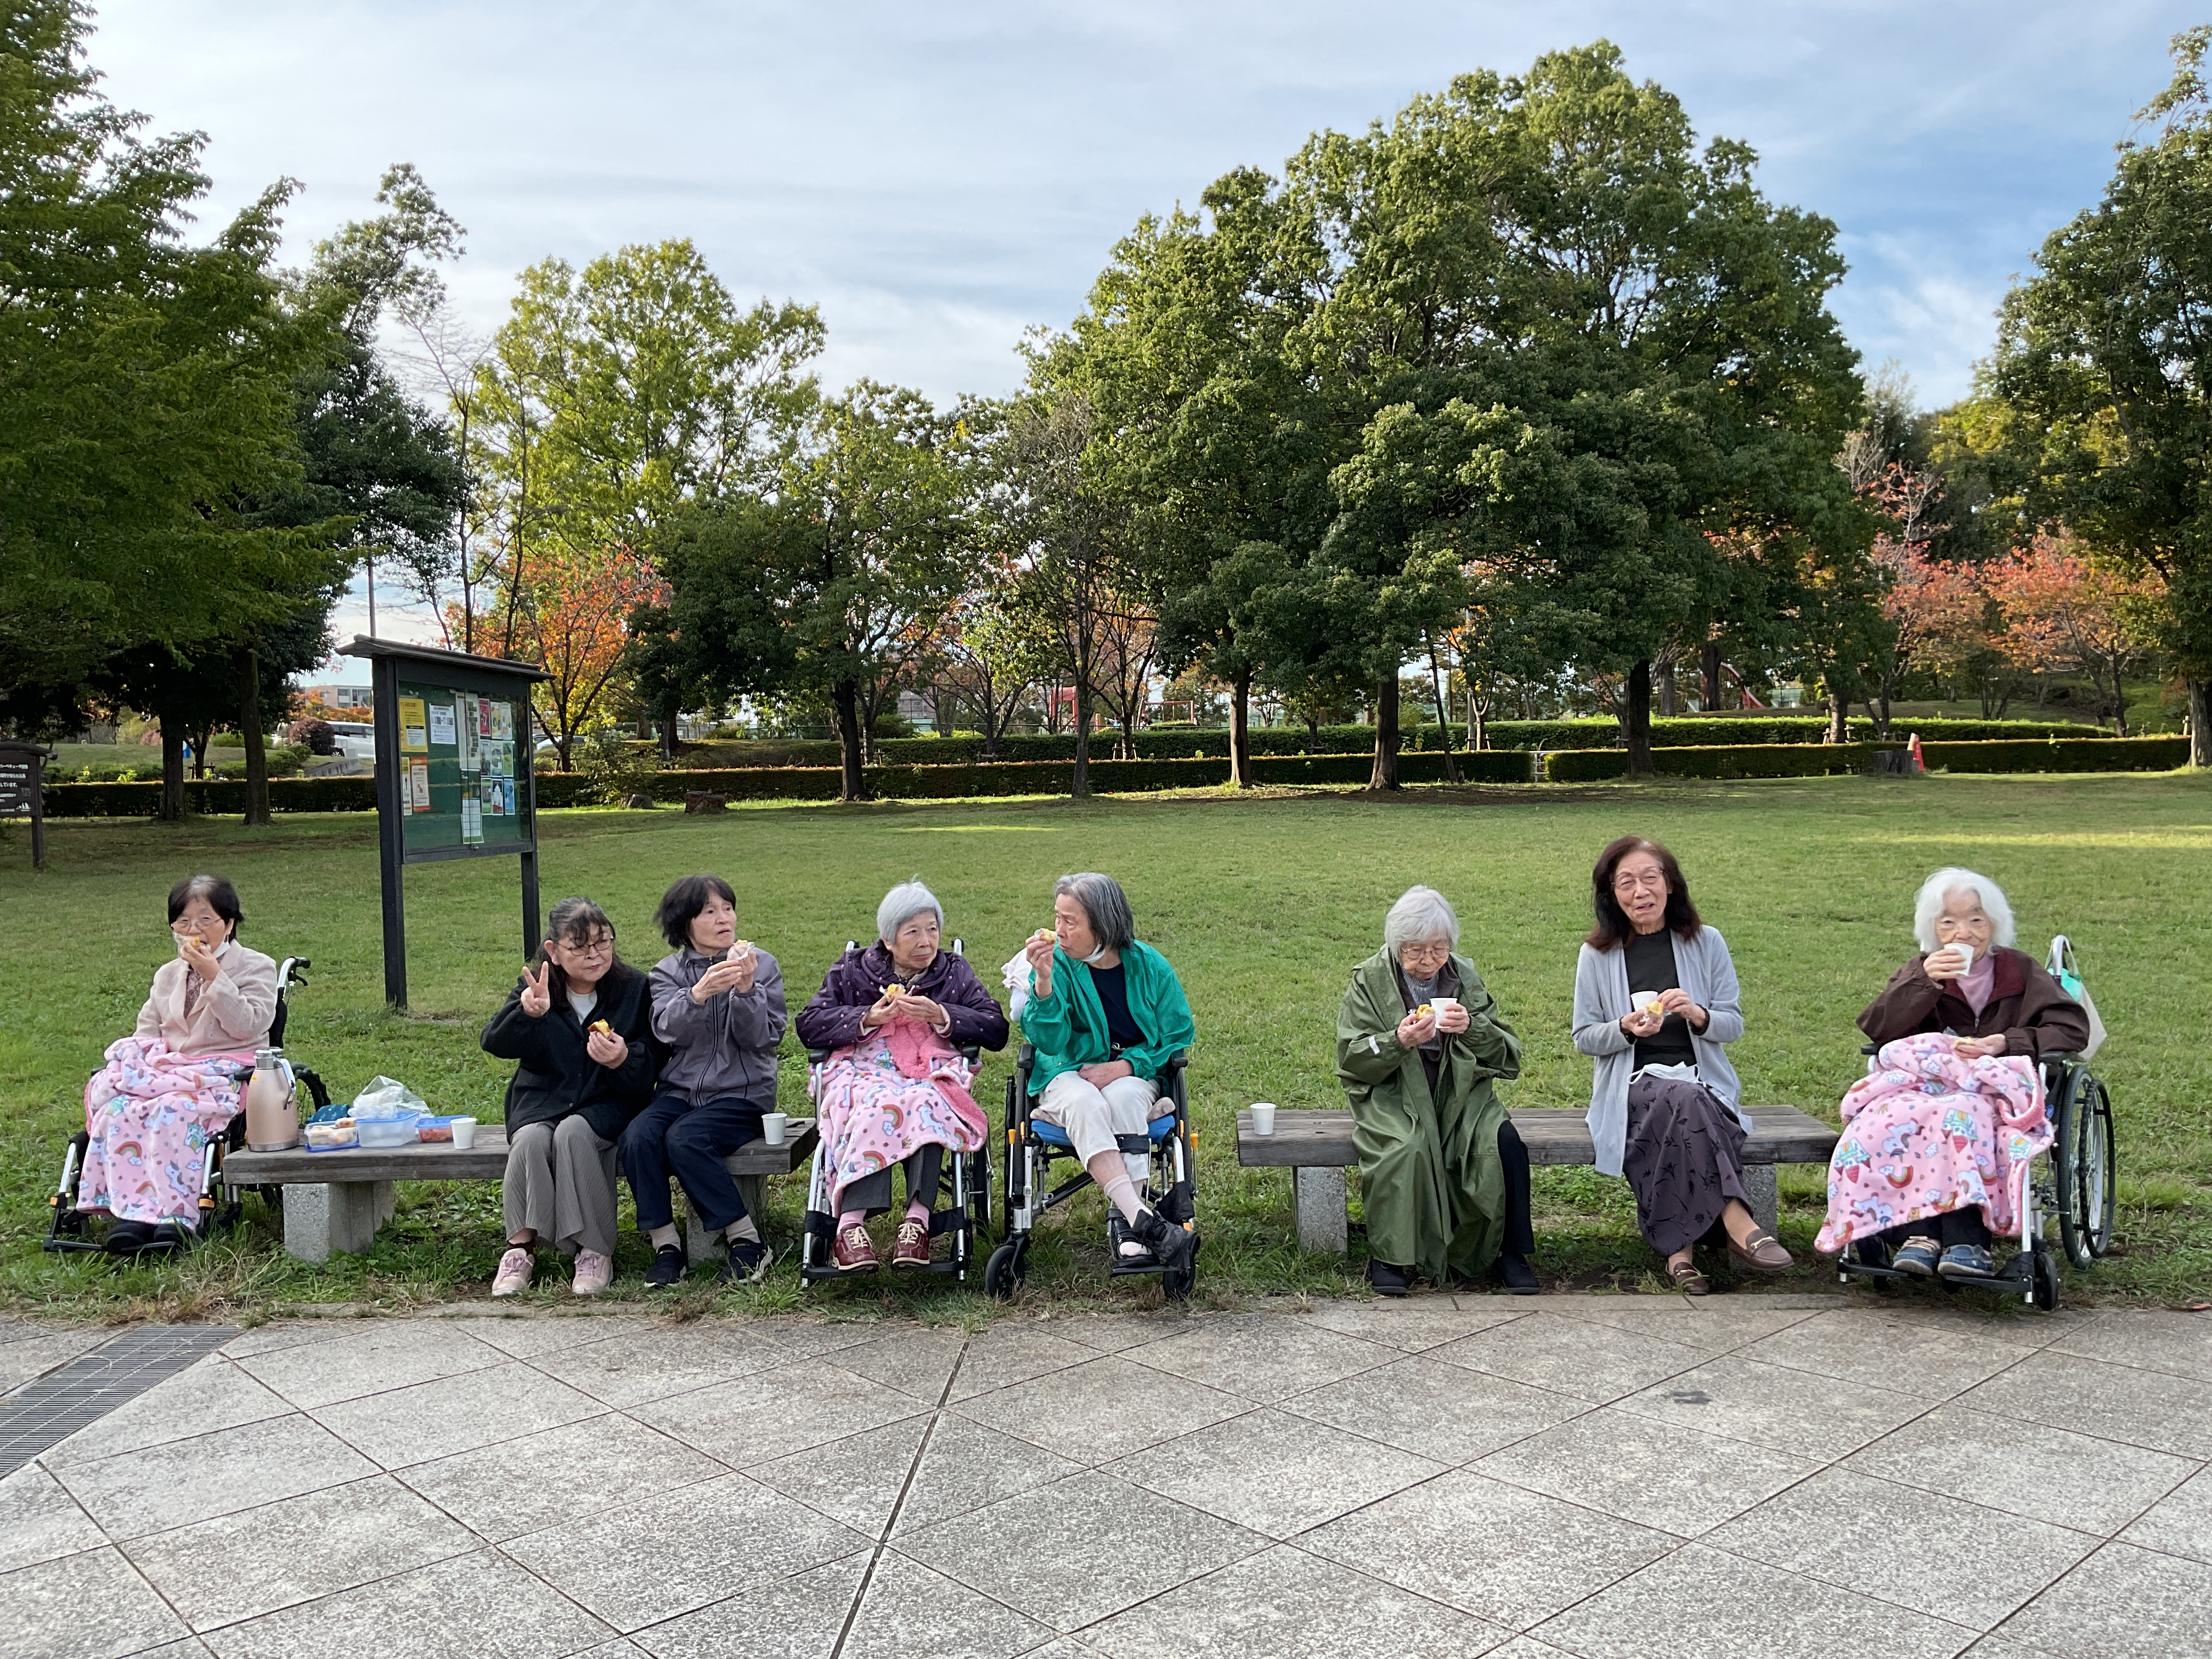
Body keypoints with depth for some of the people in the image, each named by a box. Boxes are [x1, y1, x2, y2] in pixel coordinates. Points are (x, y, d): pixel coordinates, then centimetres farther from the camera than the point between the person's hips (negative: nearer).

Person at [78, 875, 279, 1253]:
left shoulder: (256, 967, 6)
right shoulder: (167, 974, 23)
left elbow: (247, 1026, -10)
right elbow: (147, 1030, 19)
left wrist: (213, 976, -15)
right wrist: (150, 1055, -5)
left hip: (227, 1075, -5)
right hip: (172, 1070, 5)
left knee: (174, 1109, -36)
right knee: (119, 1108, -27)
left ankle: (175, 1215, -32)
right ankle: (132, 1211, -31)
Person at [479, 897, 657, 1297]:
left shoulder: (632, 988, 0)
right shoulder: (535, 988, 2)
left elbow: (649, 1073, -1)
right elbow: (493, 1043, -16)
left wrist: (624, 1061, -25)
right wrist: (527, 1014, -37)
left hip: (606, 1103, -1)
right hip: (541, 1102, 2)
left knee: (572, 1133, -32)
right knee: (531, 1139, -31)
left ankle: (595, 1249, -23)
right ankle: (520, 1247, -17)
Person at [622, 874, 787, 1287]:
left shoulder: (762, 965, 3)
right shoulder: (668, 971, 8)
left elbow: (762, 1039, -6)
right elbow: (668, 1029, -11)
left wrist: (746, 989, -21)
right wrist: (699, 994, -30)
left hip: (742, 1093, -3)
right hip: (680, 1090, 3)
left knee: (684, 1139, -30)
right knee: (636, 1138, -26)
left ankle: (748, 1241, -17)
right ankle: (665, 1245, -13)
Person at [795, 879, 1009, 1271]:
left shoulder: (954, 972, 19)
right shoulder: (853, 969, 18)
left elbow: (997, 1029, 7)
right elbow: (808, 1025, 8)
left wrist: (941, 1016, -7)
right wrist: (868, 1019, -6)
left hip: (932, 1073, 1)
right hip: (862, 1069, 0)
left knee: (923, 1104, -37)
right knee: (878, 1106, -37)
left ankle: (917, 1217, -46)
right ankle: (850, 1225, -45)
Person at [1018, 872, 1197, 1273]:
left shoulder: (1149, 966, -2)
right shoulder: (1058, 963, -4)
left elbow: (1178, 1037, 2)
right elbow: (1048, 1041, -14)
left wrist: (1126, 1065, -13)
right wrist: (1044, 981, -28)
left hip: (1134, 1075, 0)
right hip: (1068, 1074, 0)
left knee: (1123, 1098, -35)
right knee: (1083, 1103, -35)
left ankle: (1123, 1225, -35)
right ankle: (1143, 1219, -46)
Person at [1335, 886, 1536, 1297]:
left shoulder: (1465, 977, 9)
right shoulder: (1369, 980, 1)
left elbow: (1508, 1054, 6)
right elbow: (1350, 1059, -4)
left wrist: (1472, 1028, -14)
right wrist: (1399, 1041, -22)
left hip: (1459, 1094, 3)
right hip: (1392, 1097, -3)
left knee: (1505, 1144, -24)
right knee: (1407, 1149, -34)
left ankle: (1506, 1252, -7)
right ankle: (1390, 1256, -16)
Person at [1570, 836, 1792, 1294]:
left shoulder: (1706, 943, 7)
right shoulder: (1597, 955, 4)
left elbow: (1734, 1025, 6)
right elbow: (1584, 1037, 7)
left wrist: (1697, 1014, -17)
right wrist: (1627, 1029, -15)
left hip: (1703, 1081, 1)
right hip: (1632, 1087, -1)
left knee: (1681, 1109, -35)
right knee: (1684, 1099, -35)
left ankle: (1680, 1245, -29)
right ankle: (1735, 1222, -32)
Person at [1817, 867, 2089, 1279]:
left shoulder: (2021, 971, 16)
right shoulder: (1920, 971, 19)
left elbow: (2073, 1027, 4)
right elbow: (1874, 1029, 6)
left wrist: (2007, 1043, -10)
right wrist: (1923, 983, -8)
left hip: (2000, 1088, -2)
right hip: (1920, 1085, 2)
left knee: (1960, 1112, -39)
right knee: (1892, 1117, -35)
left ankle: (1966, 1242, -44)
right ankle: (1920, 1233, -41)